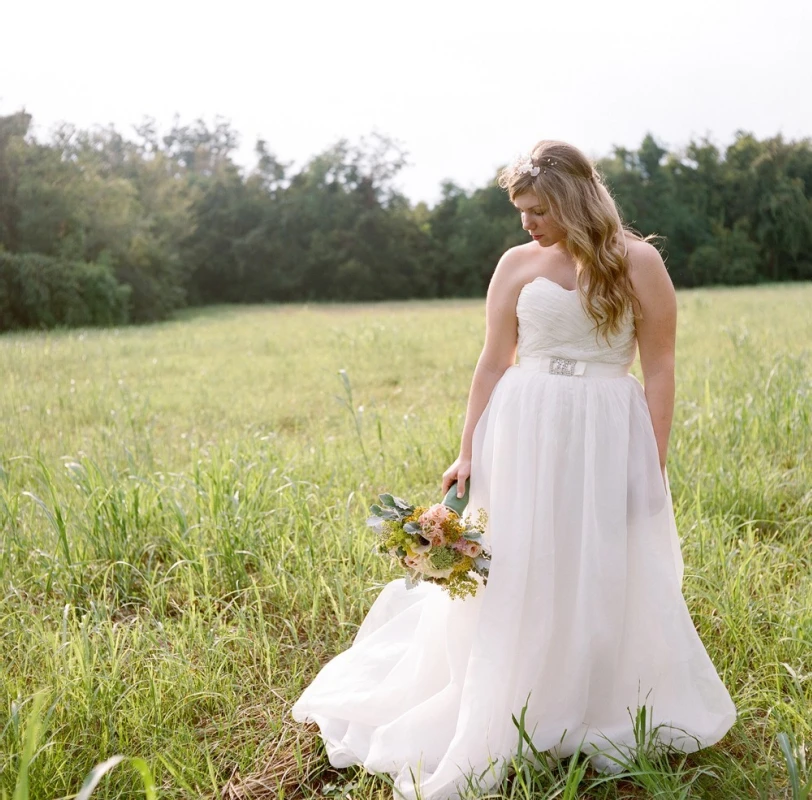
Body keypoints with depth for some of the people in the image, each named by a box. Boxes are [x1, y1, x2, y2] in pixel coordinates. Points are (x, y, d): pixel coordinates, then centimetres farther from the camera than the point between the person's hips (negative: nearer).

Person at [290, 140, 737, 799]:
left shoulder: (638, 261, 0)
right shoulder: (518, 263, 5)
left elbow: (660, 368, -1)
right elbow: (493, 363, 5)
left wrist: (655, 466, -6)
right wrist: (468, 454, 0)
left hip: (609, 438, -1)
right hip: (524, 437, 1)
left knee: (610, 583, 7)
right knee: (515, 581, 5)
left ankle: (607, 723, 30)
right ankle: (483, 738, 21)